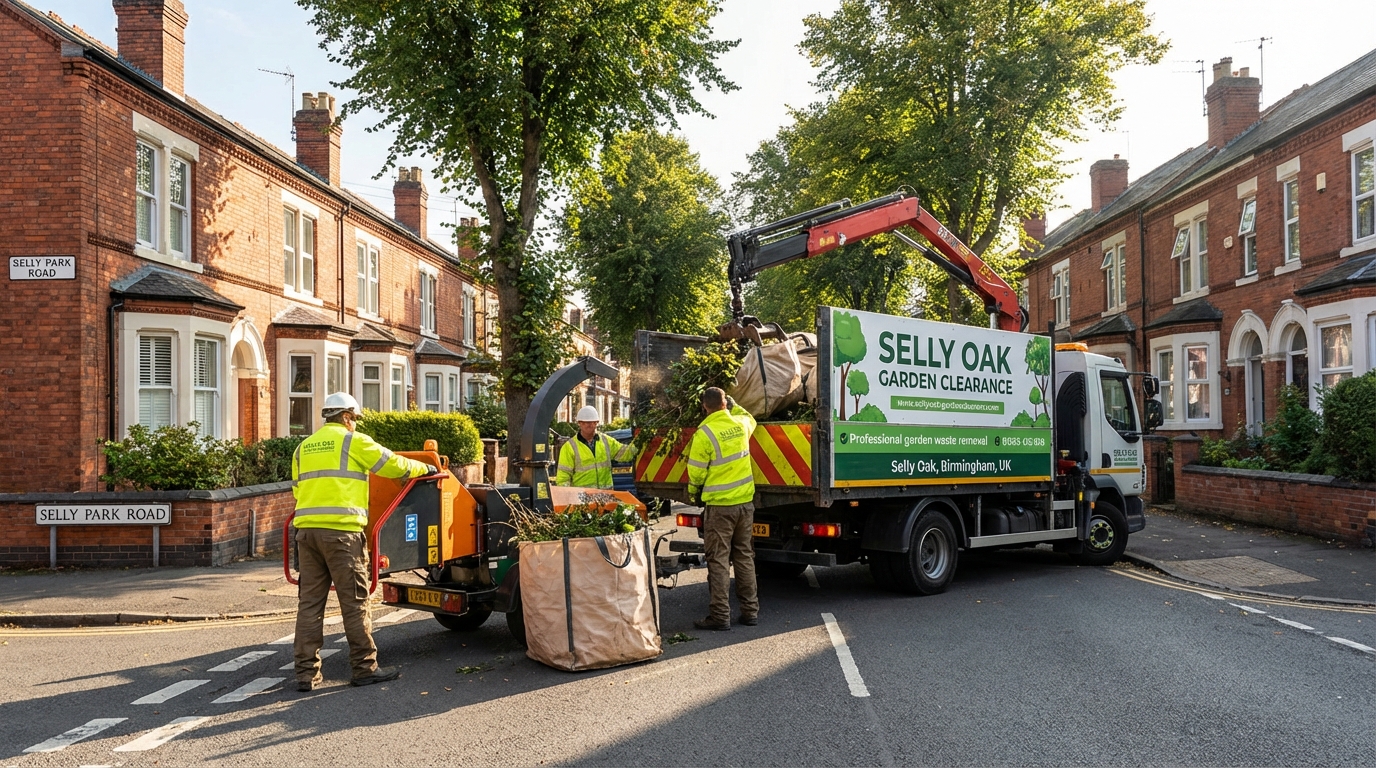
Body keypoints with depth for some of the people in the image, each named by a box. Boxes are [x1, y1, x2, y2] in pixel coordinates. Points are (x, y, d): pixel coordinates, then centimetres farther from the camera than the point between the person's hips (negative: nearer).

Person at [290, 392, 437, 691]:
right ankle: (365, 668, 8)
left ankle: (306, 673, 8)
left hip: (306, 529, 6)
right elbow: (393, 465, 5)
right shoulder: (353, 441, 1)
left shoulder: (304, 447, 19)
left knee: (309, 601, 8)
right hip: (341, 530, -6)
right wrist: (425, 468, 21)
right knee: (354, 601, 1)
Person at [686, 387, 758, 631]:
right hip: (745, 501, 6)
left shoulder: (704, 434, -15)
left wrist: (693, 493, 10)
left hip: (719, 504, -5)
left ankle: (720, 615, 1)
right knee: (744, 556, 14)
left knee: (718, 560, 0)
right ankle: (750, 611, 17)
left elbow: (696, 473, -8)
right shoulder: (741, 424, 1)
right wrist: (733, 404, 34)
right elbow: (749, 417, 29)